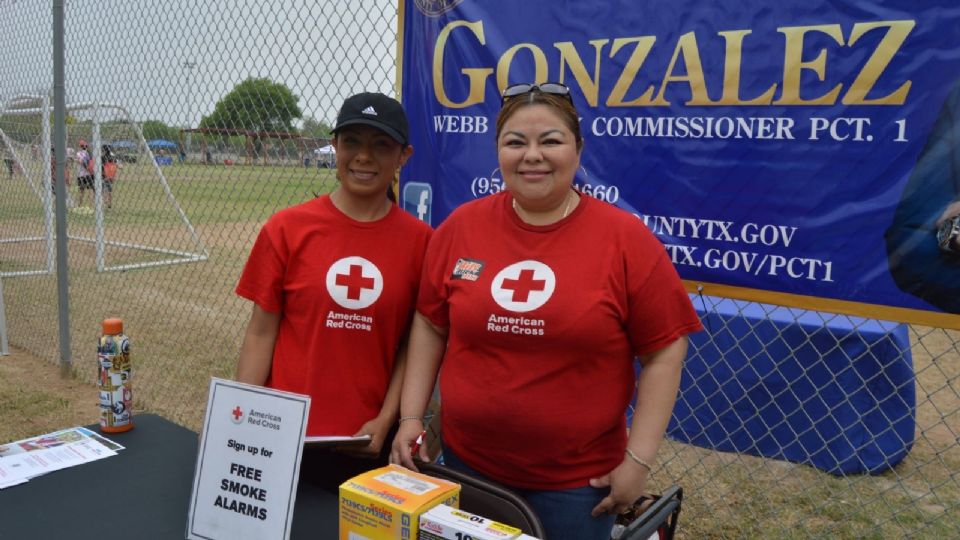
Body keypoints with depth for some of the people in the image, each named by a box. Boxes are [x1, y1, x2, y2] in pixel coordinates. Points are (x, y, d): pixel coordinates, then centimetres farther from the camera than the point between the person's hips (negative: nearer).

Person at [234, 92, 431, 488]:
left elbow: (414, 342, 1)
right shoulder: (286, 229, -5)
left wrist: (386, 420, -7)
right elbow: (261, 334, -2)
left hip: (370, 442, 1)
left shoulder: (419, 240, -4)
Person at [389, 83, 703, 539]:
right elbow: (430, 325, 5)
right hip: (466, 460, 3)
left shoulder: (625, 238, -11)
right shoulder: (460, 227, -4)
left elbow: (664, 352, -8)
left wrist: (638, 459, -9)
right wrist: (411, 416, 1)